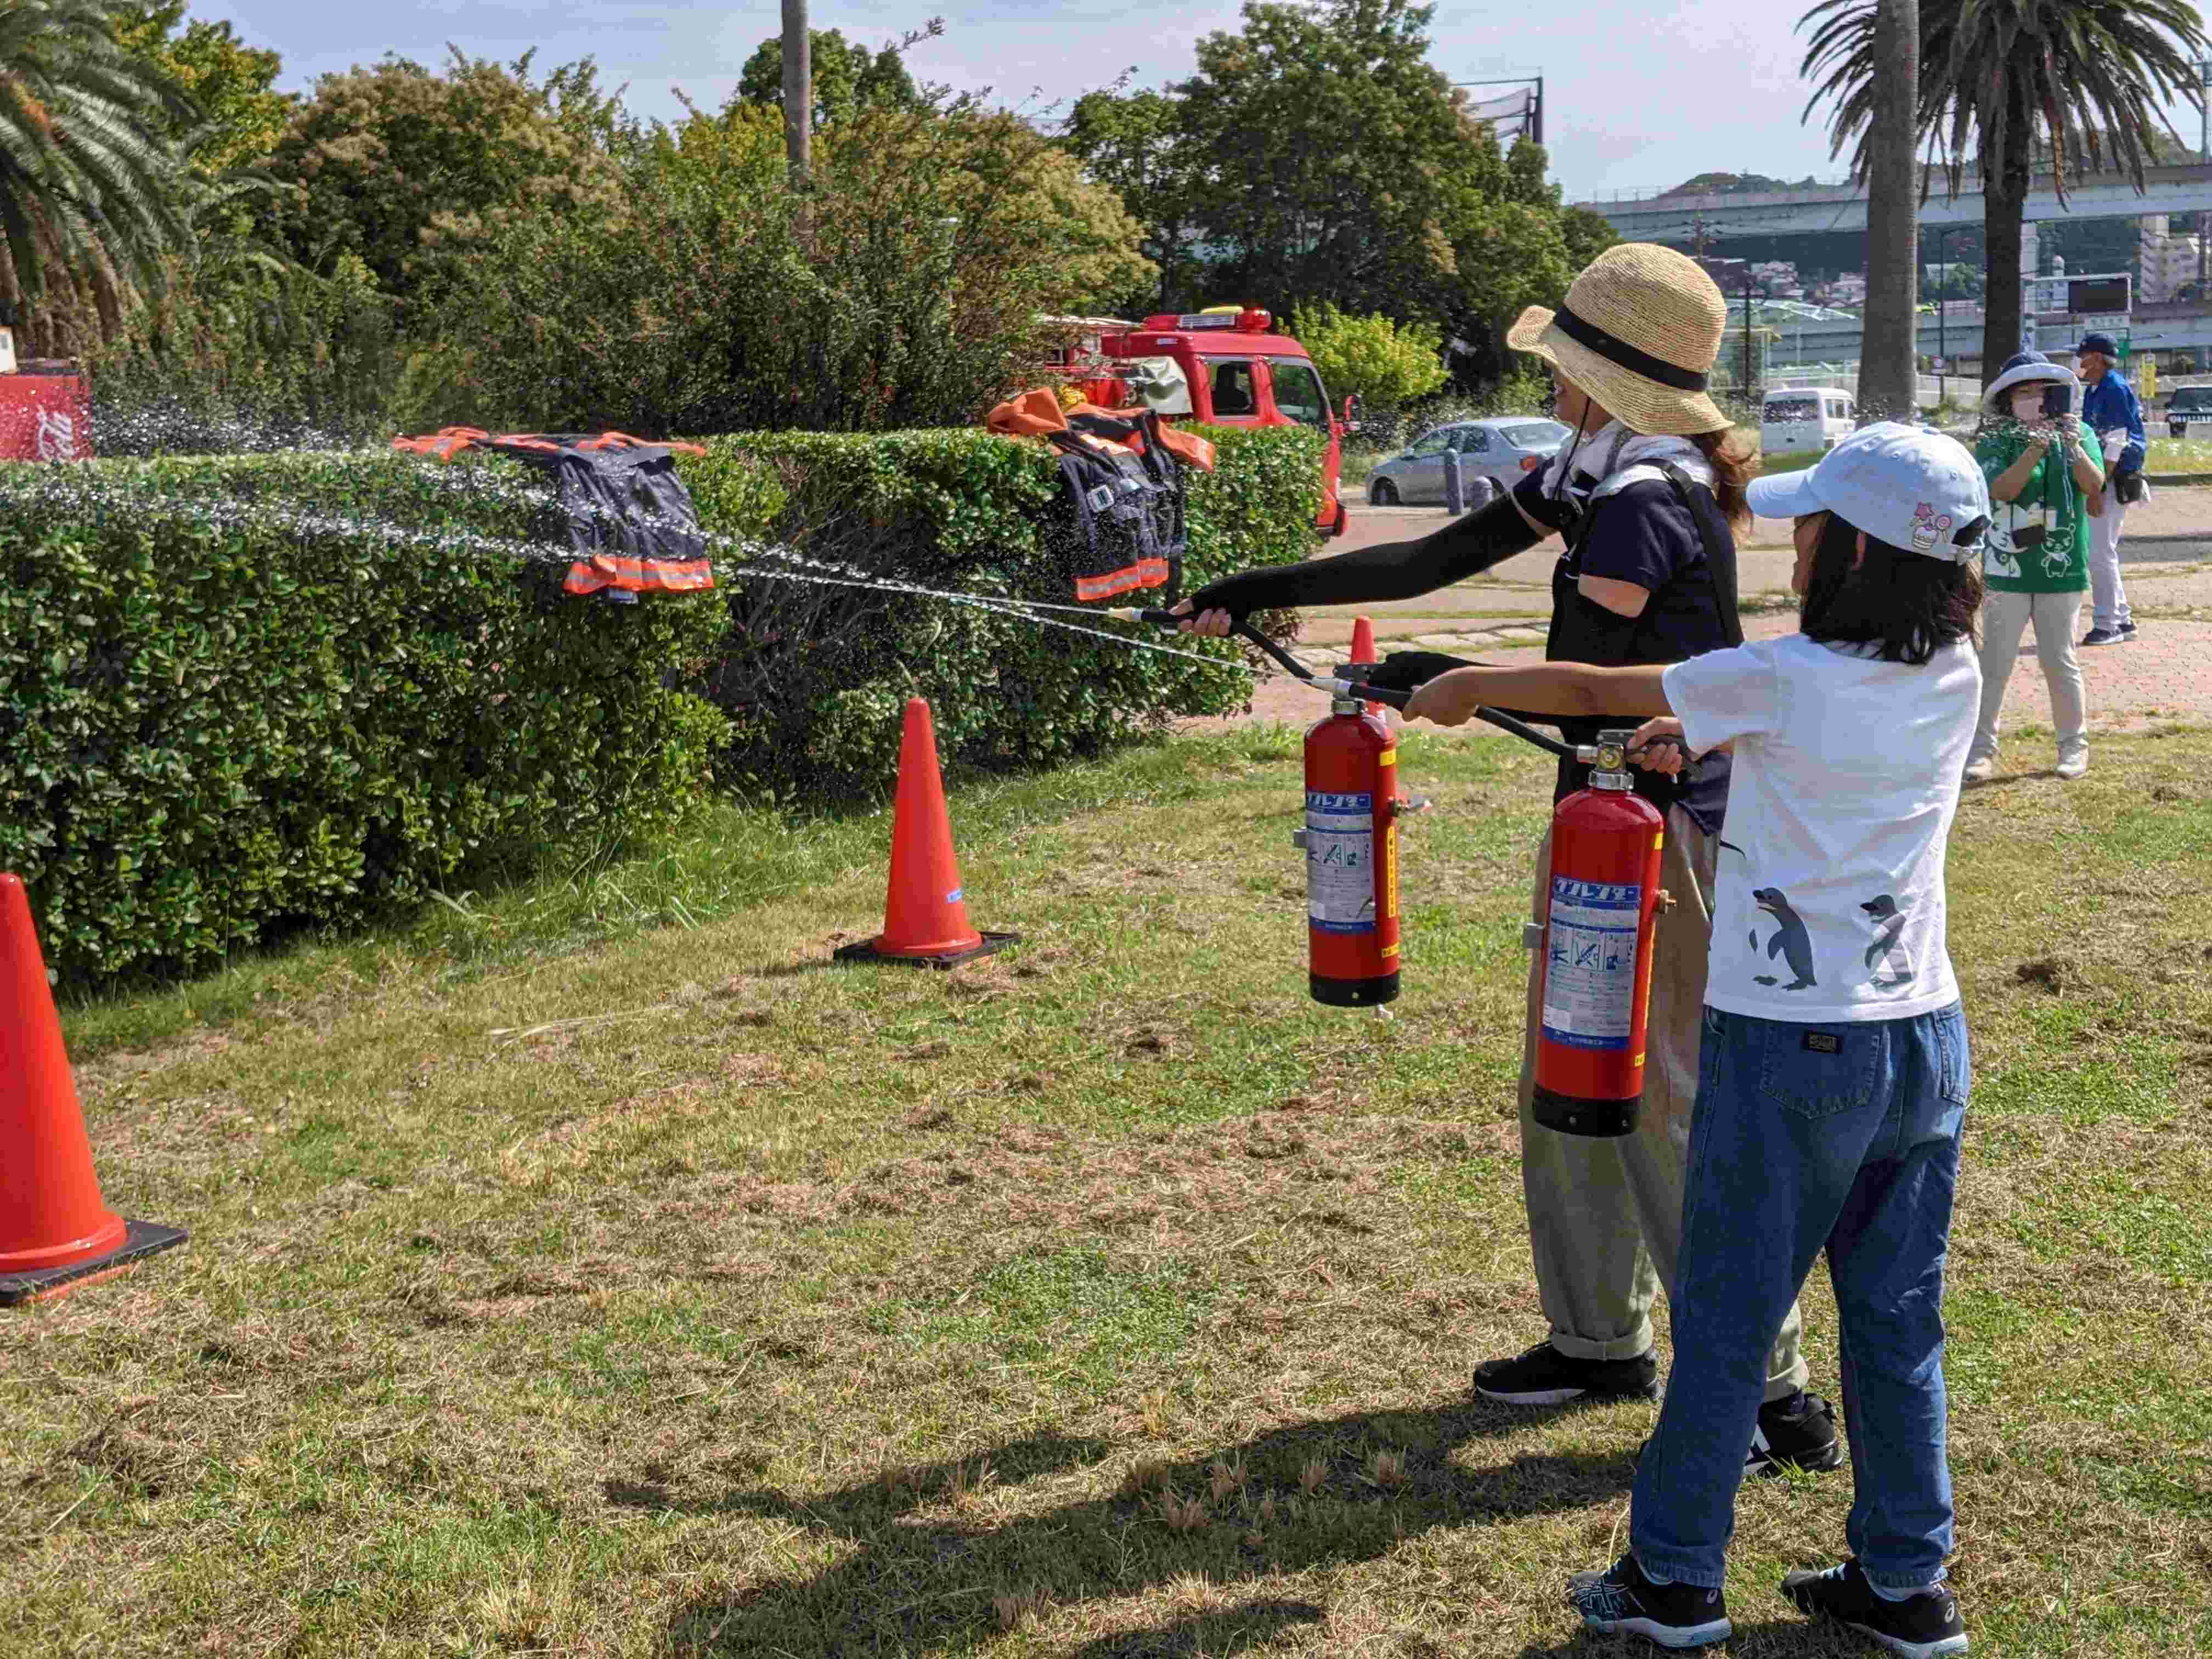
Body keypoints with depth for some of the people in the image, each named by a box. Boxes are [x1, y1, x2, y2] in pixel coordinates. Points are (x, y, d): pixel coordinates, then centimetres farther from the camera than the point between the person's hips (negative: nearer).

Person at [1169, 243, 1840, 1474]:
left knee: (1669, 1104, -6)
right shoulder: (1597, 473, 11)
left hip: (1663, 826, -10)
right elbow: (1436, 561, 12)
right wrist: (1268, 589, 11)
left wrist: (1433, 680, -6)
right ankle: (1600, 1342, 30)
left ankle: (1775, 1396, 4)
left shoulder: (1644, 499, -20)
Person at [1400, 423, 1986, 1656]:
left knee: (1727, 1326, 6)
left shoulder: (1779, 678, -14)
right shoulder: (1954, 678, 1)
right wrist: (1711, 733, 23)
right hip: (1927, 1042, 6)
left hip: (1789, 1049, -5)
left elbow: (1591, 692, -1)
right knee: (1899, 1326, 14)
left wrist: (1467, 687, 14)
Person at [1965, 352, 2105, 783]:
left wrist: (2073, 447, -27)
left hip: (2062, 570, 1)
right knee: (1995, 663, 3)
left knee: (2060, 662, 9)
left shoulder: (2077, 434, 1)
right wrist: (2037, 448, -28)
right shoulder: (1996, 441, -4)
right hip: (2008, 571, -1)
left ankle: (2074, 745, 21)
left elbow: (2094, 484, -11)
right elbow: (2002, 490, -18)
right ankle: (1981, 750, 9)